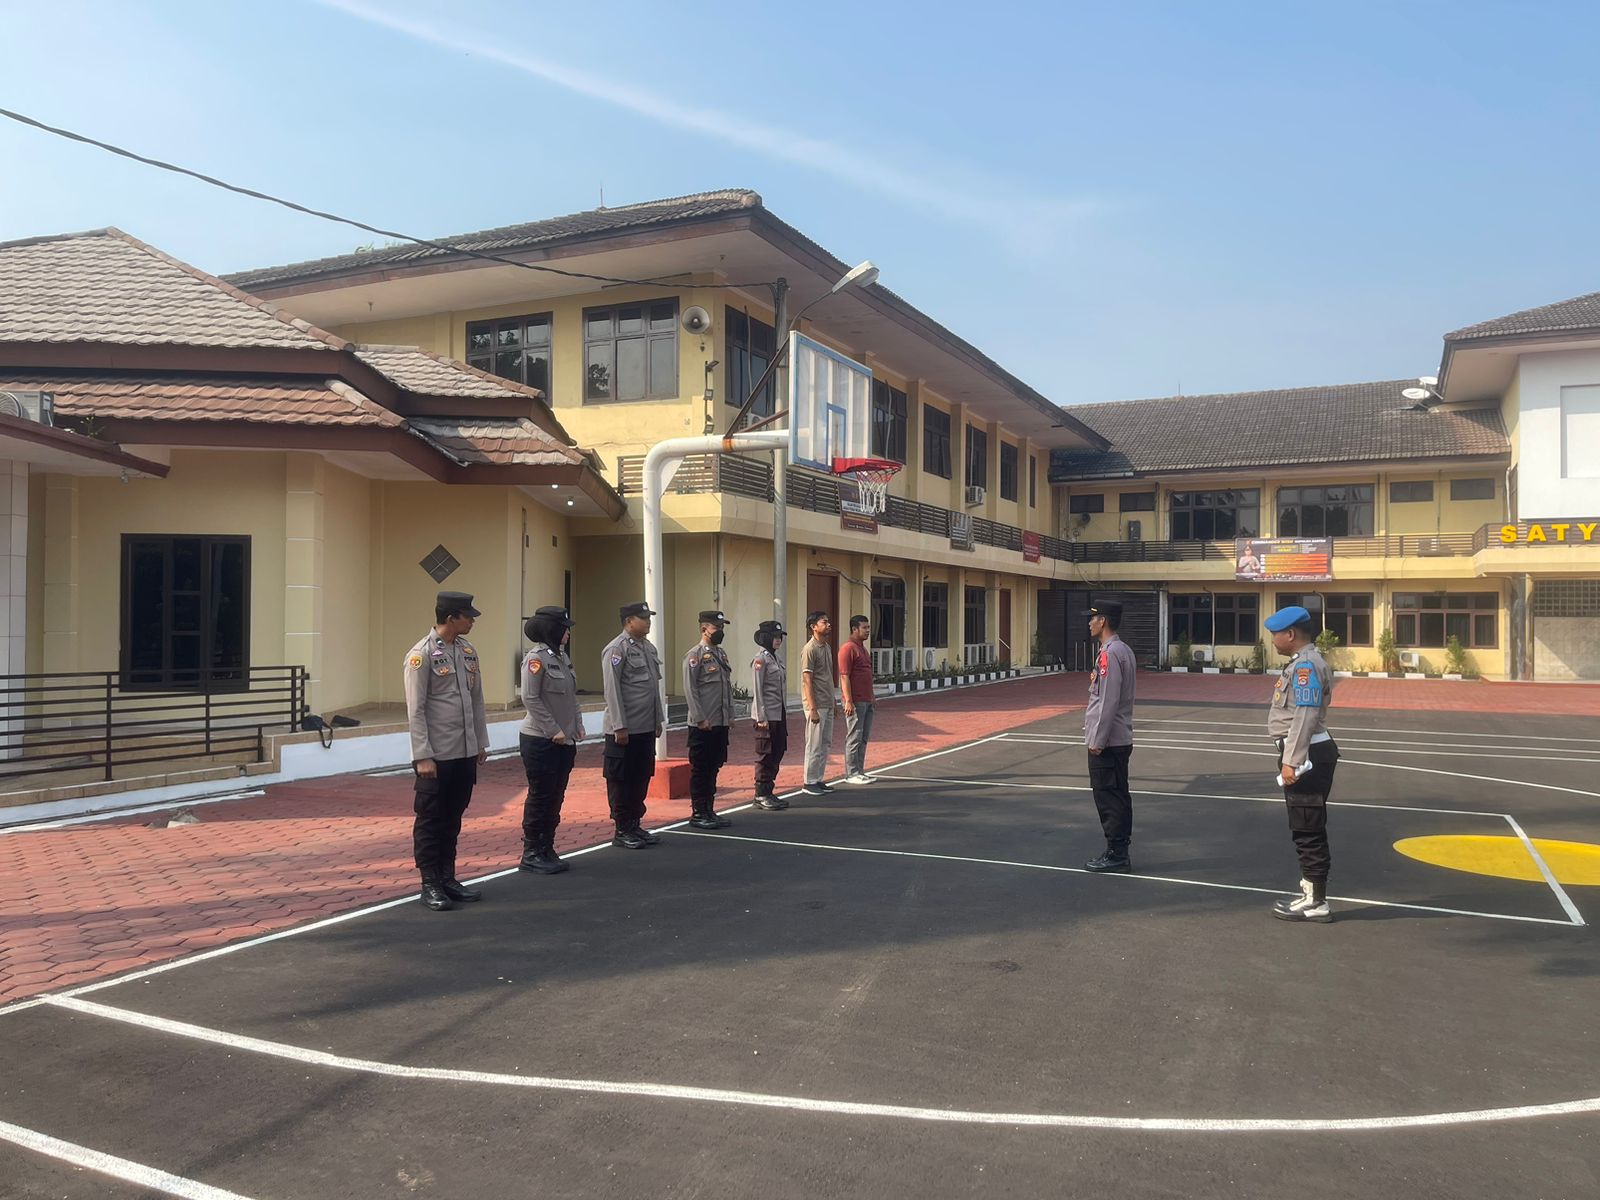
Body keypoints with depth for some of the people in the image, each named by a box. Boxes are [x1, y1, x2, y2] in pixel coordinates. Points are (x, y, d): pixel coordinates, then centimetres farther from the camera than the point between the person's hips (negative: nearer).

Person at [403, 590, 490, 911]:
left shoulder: (468, 652, 8)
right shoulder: (421, 655, -12)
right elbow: (415, 710, -13)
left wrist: (481, 742, 13)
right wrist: (423, 756, -15)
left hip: (466, 753, 7)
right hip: (436, 756, -7)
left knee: (453, 819, 15)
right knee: (430, 821, 4)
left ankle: (448, 878, 25)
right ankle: (430, 885, 12)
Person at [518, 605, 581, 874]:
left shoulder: (562, 656, 10)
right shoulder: (536, 658, -14)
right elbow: (530, 699, -18)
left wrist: (577, 726, 6)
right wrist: (553, 730, -17)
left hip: (565, 741, 8)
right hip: (541, 741, -8)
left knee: (556, 797, 12)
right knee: (540, 797, 0)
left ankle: (547, 850, 22)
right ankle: (531, 854, 11)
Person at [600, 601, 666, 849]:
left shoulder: (649, 648, 13)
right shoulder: (616, 649, -12)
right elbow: (612, 691, -15)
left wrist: (658, 720, 16)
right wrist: (619, 727, -17)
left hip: (647, 728, 8)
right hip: (625, 730, -8)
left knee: (641, 780, 14)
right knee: (621, 782, 3)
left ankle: (635, 826, 24)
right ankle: (622, 831, 12)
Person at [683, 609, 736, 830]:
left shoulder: (721, 653, 14)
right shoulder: (695, 654, -11)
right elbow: (690, 690, -14)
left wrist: (730, 715, 12)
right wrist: (701, 720, -17)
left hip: (721, 723, 8)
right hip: (702, 726, -8)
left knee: (714, 768, 13)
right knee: (700, 770, 1)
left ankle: (709, 810, 21)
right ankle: (698, 814, 9)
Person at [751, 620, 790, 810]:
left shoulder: (778, 658, 13)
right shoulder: (760, 659, -12)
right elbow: (757, 690, -15)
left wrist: (785, 712, 17)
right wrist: (761, 717, -18)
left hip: (780, 714, 8)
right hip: (767, 715, -8)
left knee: (778, 752, 11)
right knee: (765, 755, -2)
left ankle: (769, 792, 20)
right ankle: (761, 796, 7)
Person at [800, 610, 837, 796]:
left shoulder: (827, 647, 12)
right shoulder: (810, 649, -14)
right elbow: (807, 680, -17)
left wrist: (832, 698, 15)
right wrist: (813, 709, -20)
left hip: (828, 704, 9)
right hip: (817, 705, -9)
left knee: (826, 744, 13)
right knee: (814, 745, -3)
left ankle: (819, 780, 21)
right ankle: (810, 782, 5)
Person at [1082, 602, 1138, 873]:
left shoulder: (1109, 653, -17)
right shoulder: (1124, 651, 14)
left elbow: (1107, 702, -21)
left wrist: (1096, 740, -18)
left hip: (1106, 742, -10)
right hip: (1121, 739, 10)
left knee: (1107, 798, -4)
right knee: (1119, 797, 13)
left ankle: (1116, 854, 1)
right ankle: (1120, 853, 20)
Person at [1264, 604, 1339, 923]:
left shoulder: (1306, 665, -17)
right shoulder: (1300, 663, 16)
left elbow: (1305, 717, -24)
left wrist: (1291, 762, -24)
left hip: (1307, 756, -11)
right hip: (1305, 754, 11)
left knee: (1308, 830, -4)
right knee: (1304, 828, 17)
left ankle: (1316, 903, 4)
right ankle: (1311, 893, 26)